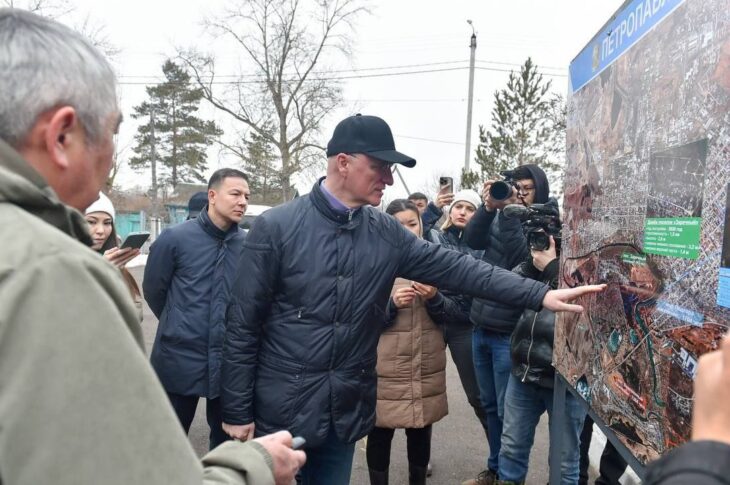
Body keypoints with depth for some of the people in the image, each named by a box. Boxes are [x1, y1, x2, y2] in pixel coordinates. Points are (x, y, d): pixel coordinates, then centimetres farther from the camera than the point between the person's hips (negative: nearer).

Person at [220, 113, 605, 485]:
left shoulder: (386, 234, 0)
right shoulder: (276, 227, -13)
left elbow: (455, 267, -4)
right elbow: (243, 324, -9)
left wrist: (540, 294, -11)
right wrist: (237, 411, -7)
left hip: (345, 410, 4)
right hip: (281, 409, -4)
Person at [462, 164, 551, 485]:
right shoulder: (499, 215, 9)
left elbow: (520, 258, -21)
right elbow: (473, 240, -6)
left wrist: (507, 211, -26)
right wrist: (488, 207, -20)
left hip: (509, 333, -5)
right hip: (481, 326, 6)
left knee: (507, 410, 5)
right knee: (489, 405, 17)